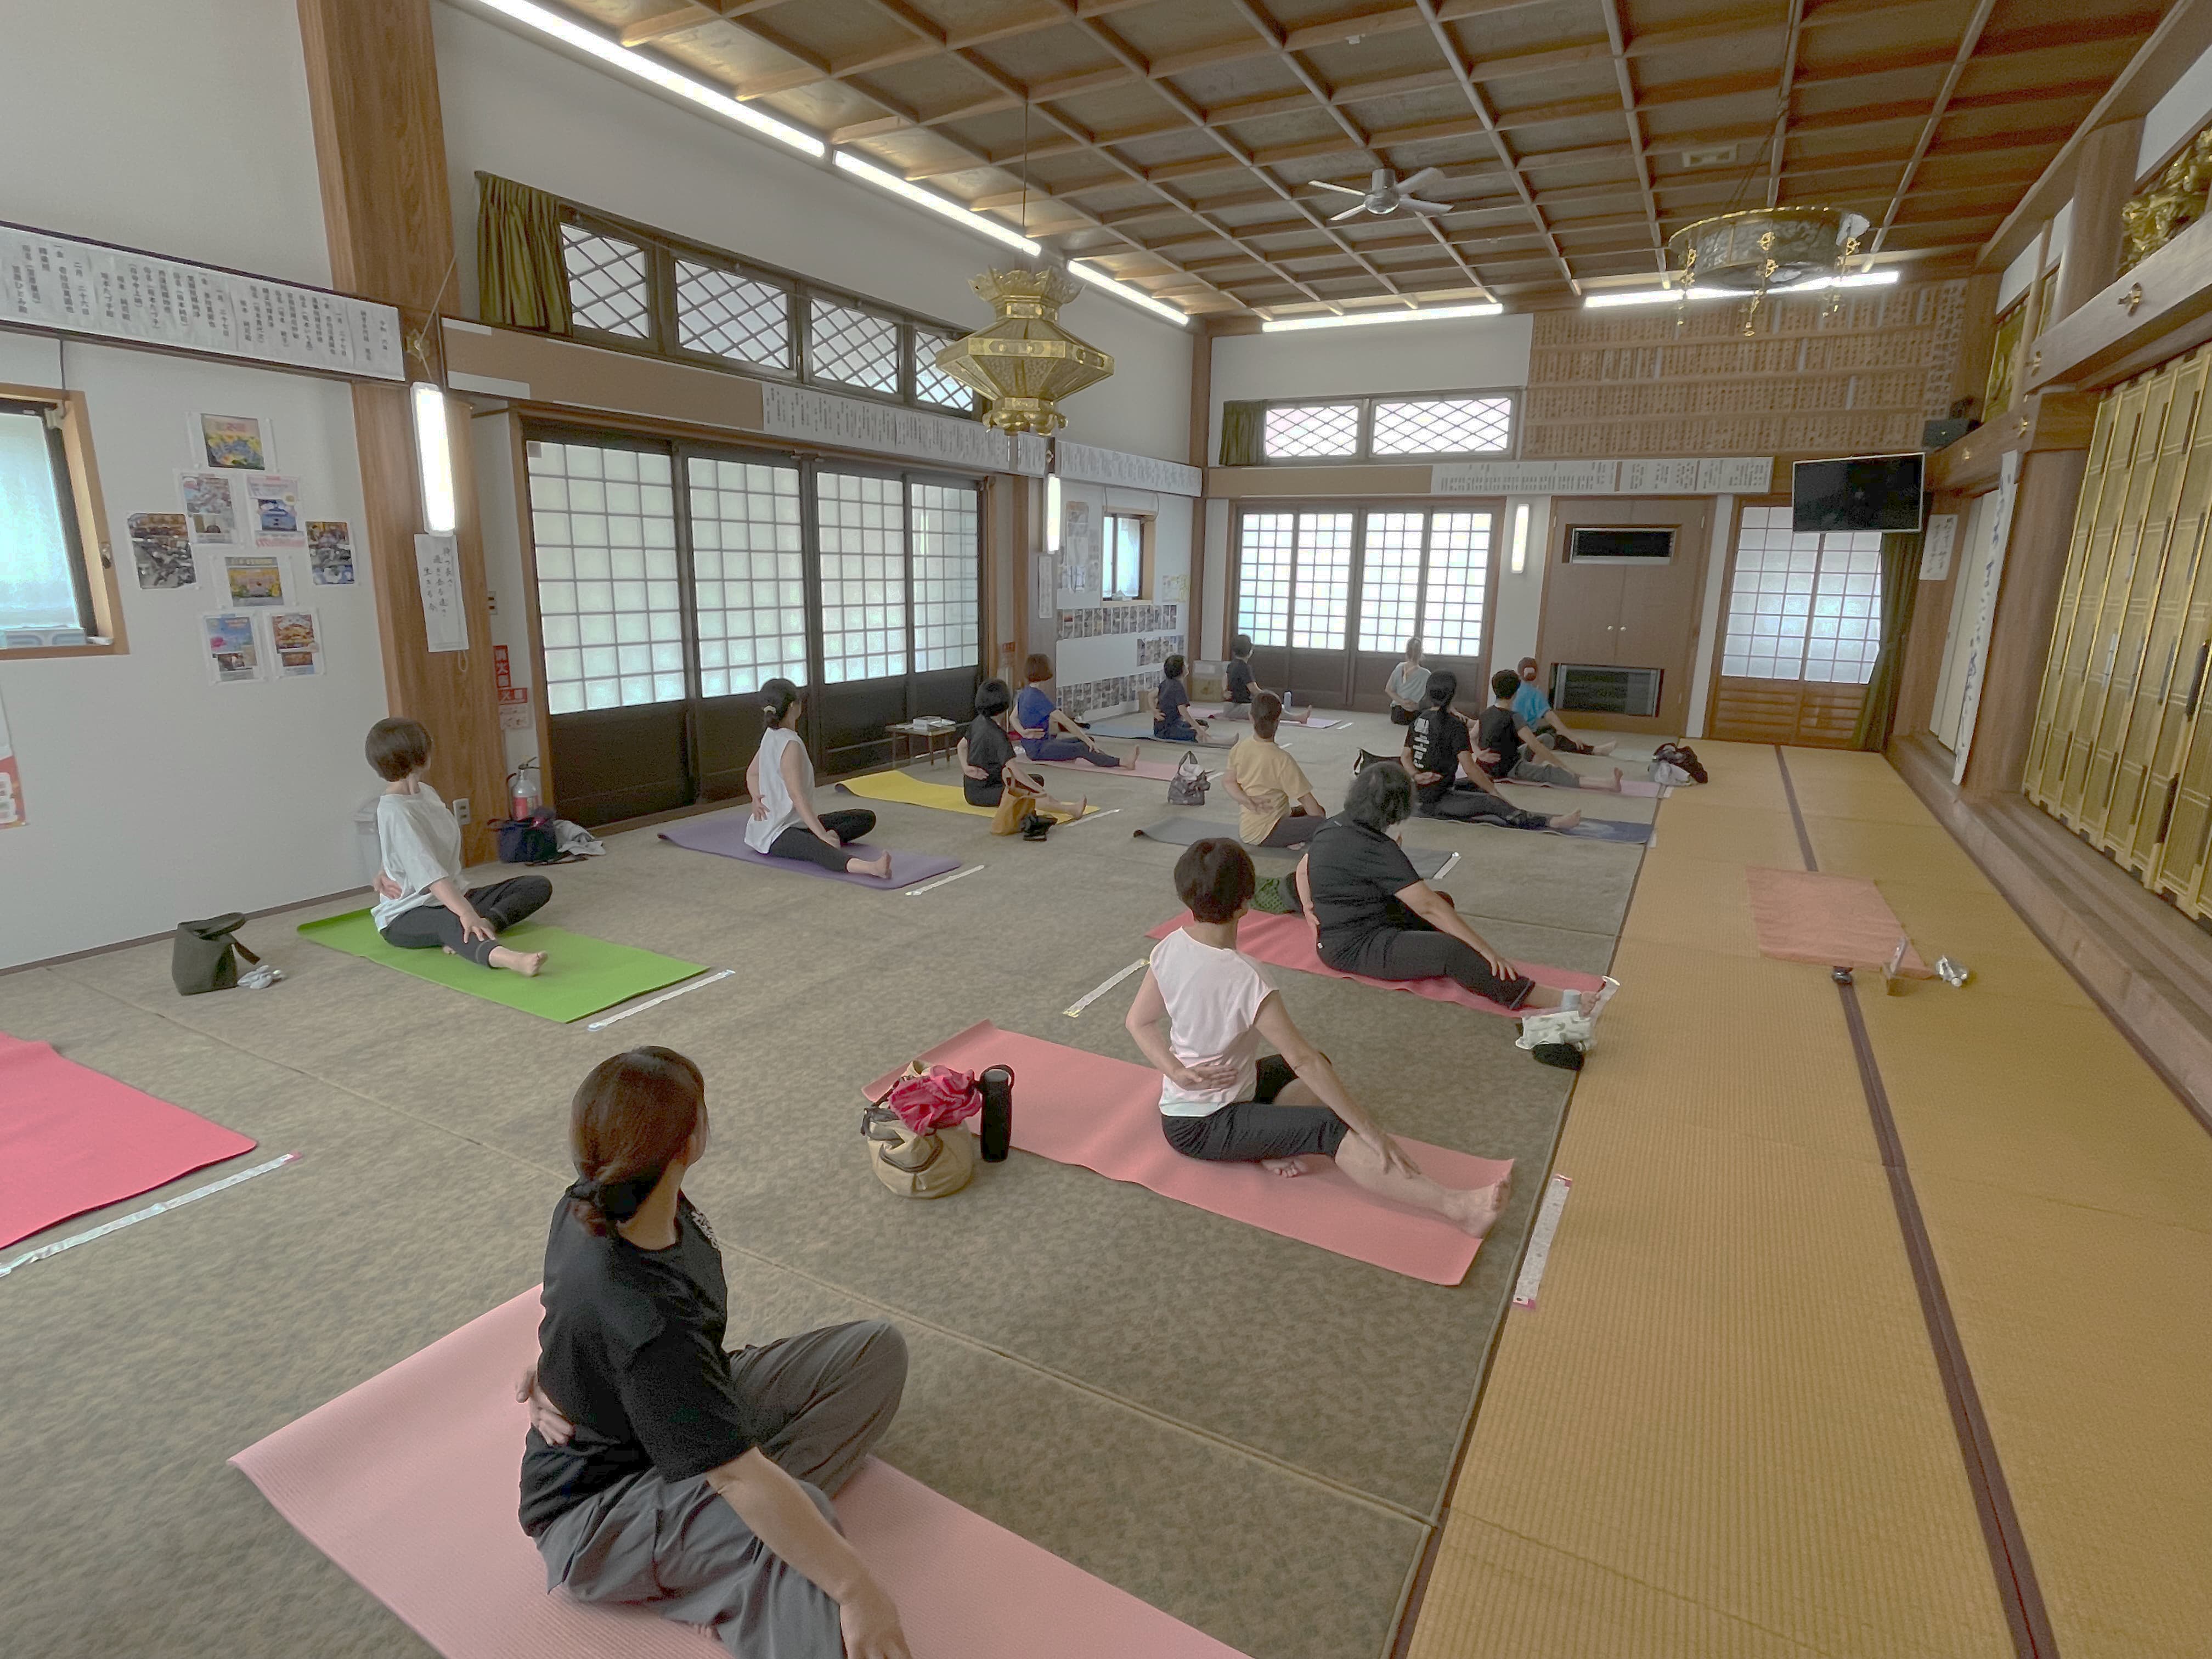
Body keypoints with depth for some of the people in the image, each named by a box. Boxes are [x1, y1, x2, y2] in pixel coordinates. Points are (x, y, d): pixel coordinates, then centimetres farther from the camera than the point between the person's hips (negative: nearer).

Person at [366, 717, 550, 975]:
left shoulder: (426, 792, 7)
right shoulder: (393, 811, -19)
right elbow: (428, 871, -33)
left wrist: (384, 871, 4)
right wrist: (465, 912, -43)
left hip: (452, 897, 9)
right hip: (405, 917, -9)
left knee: (539, 886, -5)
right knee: (449, 920, -44)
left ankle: (486, 924, -34)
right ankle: (505, 957, -78)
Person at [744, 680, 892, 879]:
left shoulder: (771, 736, 10)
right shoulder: (790, 745, -20)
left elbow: (752, 773, 24)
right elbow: (798, 796, -26)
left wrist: (758, 800, 7)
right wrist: (823, 835, -29)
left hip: (797, 823, 11)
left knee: (866, 818, 6)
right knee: (818, 848, -45)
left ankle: (829, 837, -18)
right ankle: (869, 867, -75)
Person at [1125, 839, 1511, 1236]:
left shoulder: (1169, 947, -8)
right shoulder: (1245, 979, -29)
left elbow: (1138, 1021, 1)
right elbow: (1303, 1060, -26)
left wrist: (1177, 1071, -9)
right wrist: (1370, 1129, -20)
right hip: (1199, 1128, -8)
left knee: (1317, 1068, 15)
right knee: (1331, 1131, -19)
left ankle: (1267, 1146, -6)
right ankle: (1454, 1205, -31)